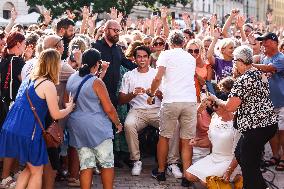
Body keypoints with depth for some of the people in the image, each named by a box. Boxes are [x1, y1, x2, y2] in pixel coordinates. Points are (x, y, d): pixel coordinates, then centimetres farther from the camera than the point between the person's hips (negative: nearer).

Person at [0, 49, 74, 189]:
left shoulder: (29, 79, 13)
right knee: (37, 172, 8)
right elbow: (56, 115, -8)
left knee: (30, 168, 21)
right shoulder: (48, 85, -11)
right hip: (27, 132, -8)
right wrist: (69, 108, 12)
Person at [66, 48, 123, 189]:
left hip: (77, 127, 6)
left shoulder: (72, 79, 5)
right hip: (96, 127, -6)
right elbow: (109, 109, -12)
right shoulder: (96, 82, -13)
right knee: (107, 164, 6)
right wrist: (118, 123, 3)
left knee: (86, 165, 8)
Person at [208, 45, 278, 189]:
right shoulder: (259, 74, 10)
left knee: (249, 166, -1)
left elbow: (229, 107, -16)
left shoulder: (243, 80, -18)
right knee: (240, 154, 21)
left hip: (256, 127, -10)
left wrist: (215, 99, 1)